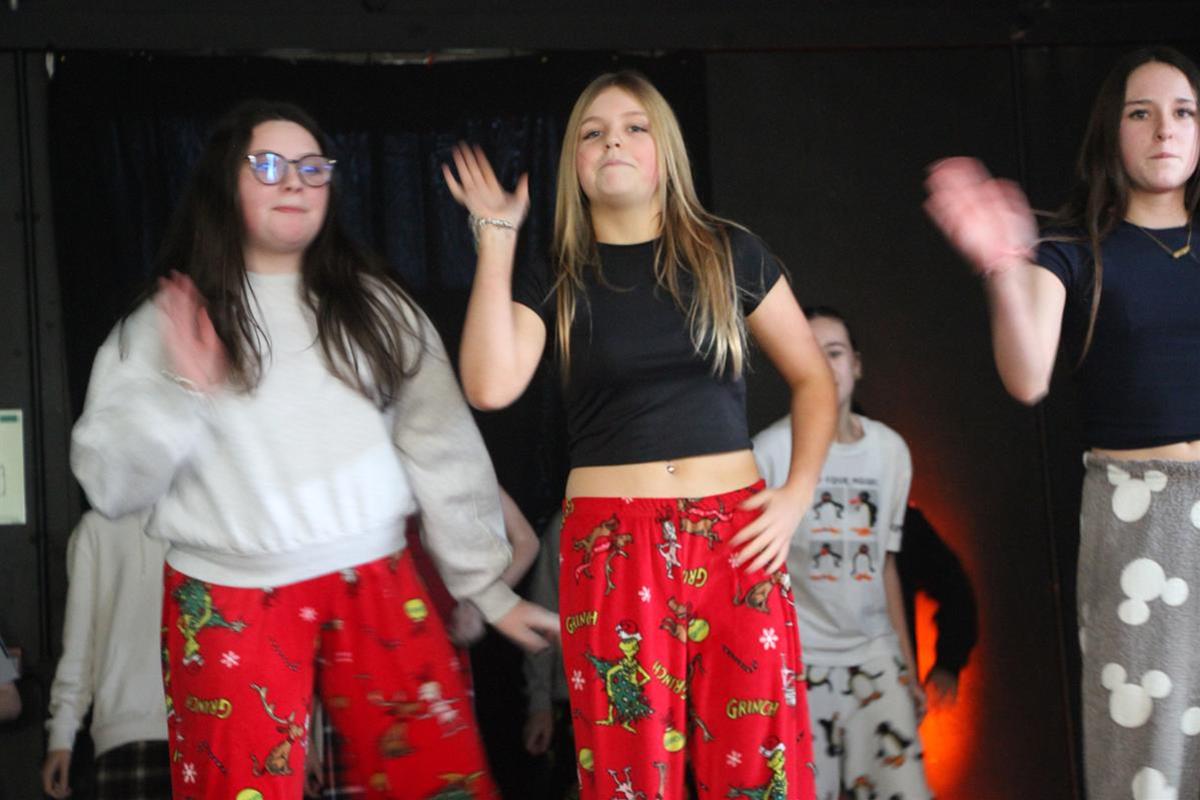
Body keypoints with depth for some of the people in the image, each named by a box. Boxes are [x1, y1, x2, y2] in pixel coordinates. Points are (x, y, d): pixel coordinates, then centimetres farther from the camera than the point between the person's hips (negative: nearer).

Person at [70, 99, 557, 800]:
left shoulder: (376, 307, 8)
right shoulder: (165, 320, 3)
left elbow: (444, 451, 6)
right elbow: (111, 484, -2)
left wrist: (490, 586, 5)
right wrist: (180, 390, -16)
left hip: (379, 589, 2)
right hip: (229, 605, -1)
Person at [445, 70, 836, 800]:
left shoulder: (728, 253, 8)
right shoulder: (553, 280, 7)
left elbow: (813, 377, 13)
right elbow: (491, 386, -11)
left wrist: (797, 494, 0)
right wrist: (497, 238, -5)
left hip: (735, 535, 0)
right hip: (611, 545, 0)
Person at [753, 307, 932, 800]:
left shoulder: (891, 449, 9)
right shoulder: (770, 450, -6)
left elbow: (884, 562, 15)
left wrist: (908, 667, 15)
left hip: (875, 651, 4)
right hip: (797, 657, -4)